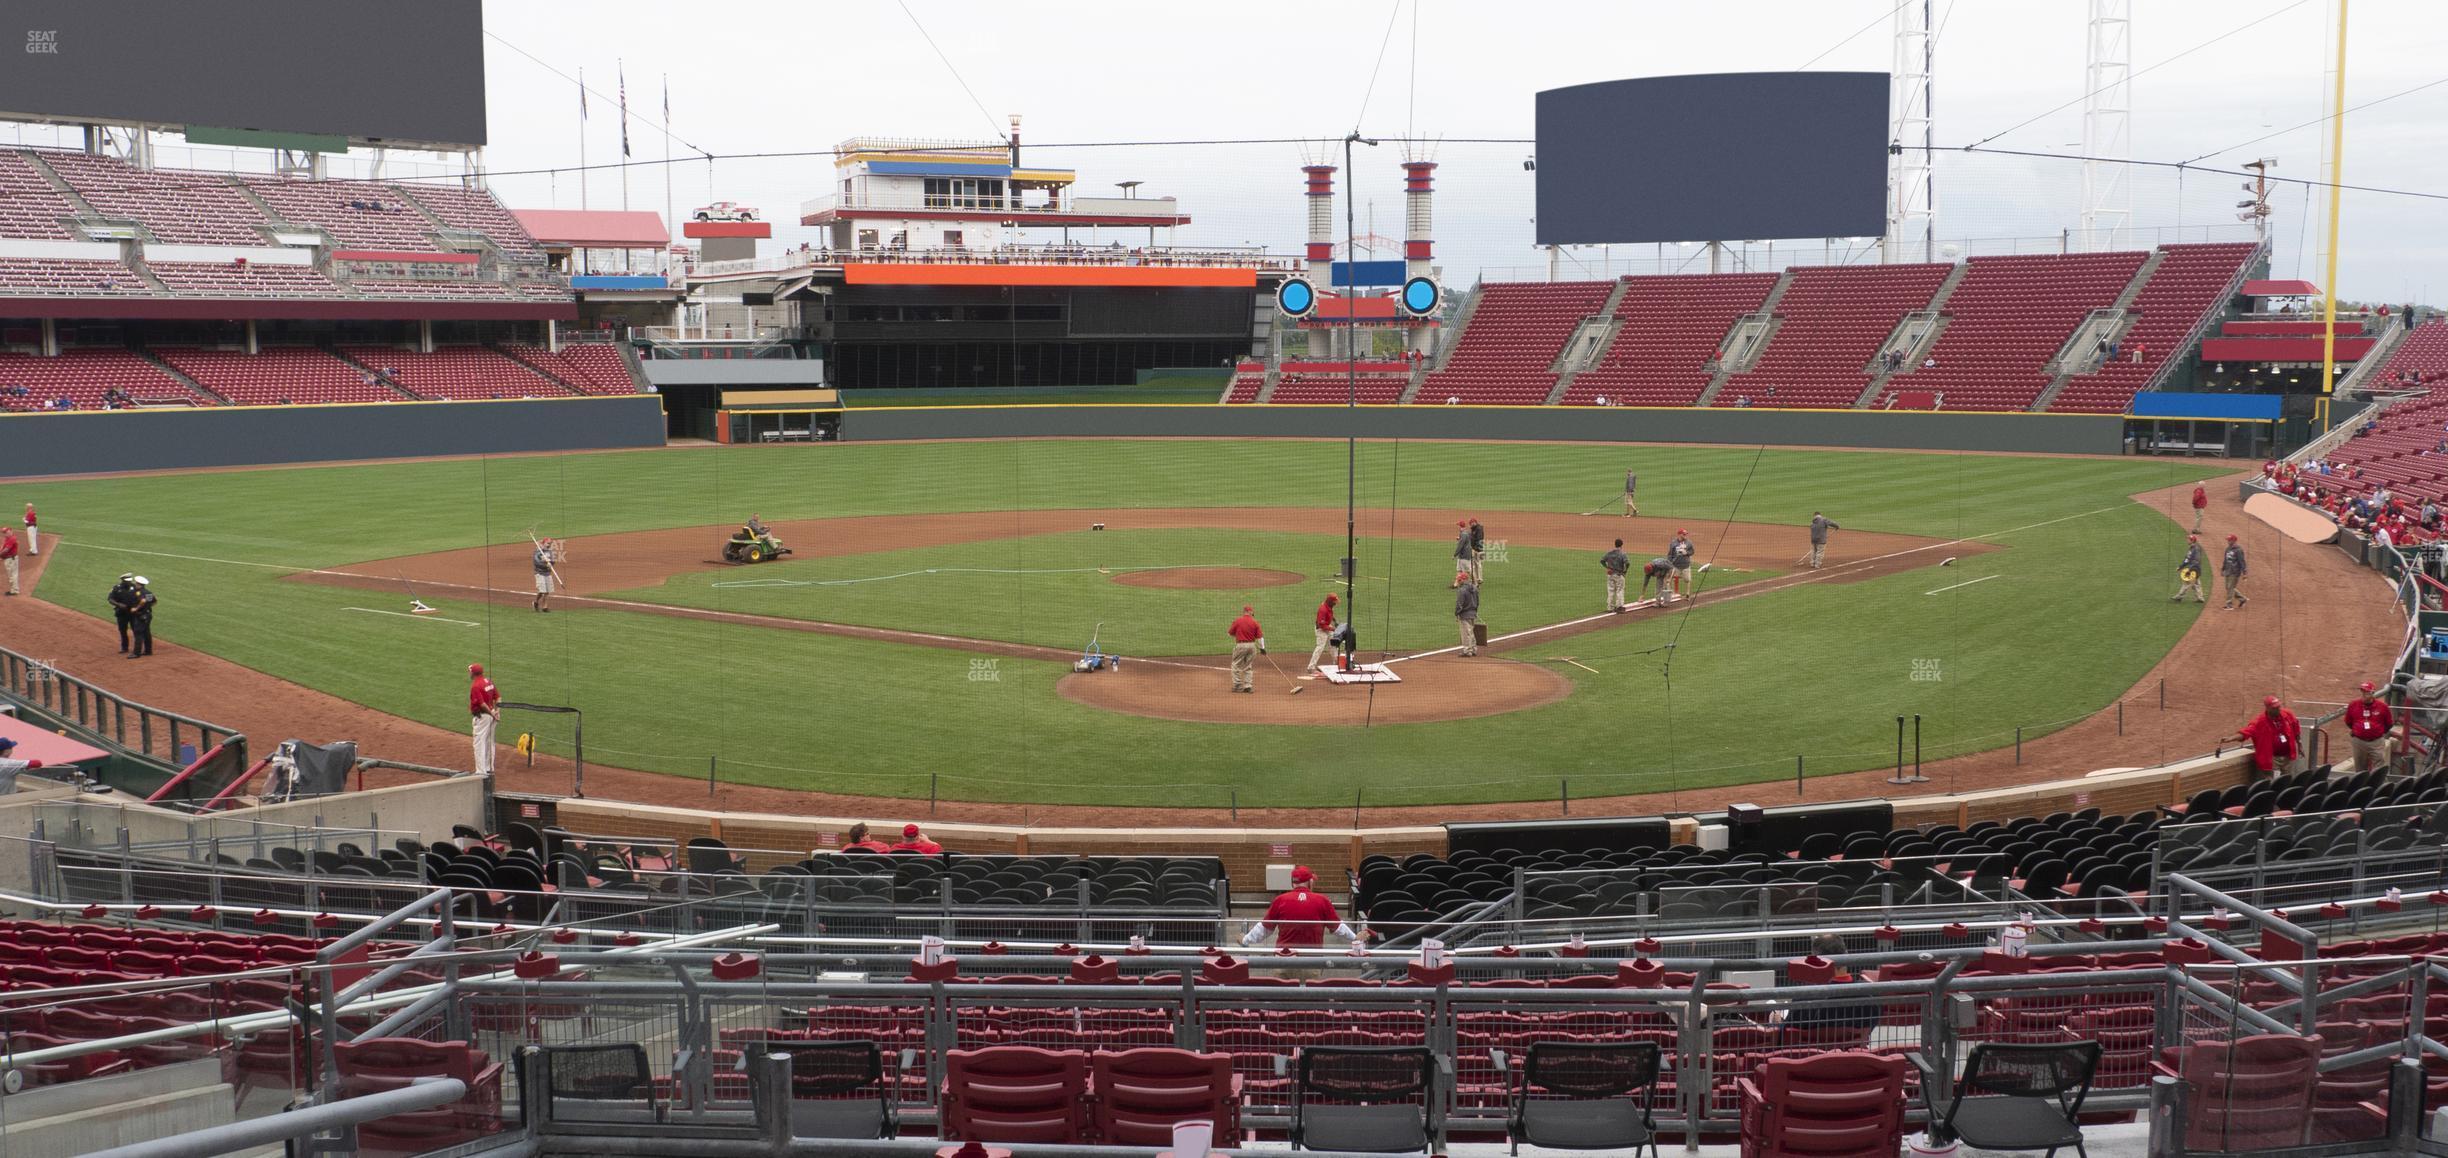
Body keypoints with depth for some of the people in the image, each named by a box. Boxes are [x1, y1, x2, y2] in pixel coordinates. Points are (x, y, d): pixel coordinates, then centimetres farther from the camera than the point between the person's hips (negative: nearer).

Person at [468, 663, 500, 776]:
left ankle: (481, 772, -7)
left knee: (479, 743, -5)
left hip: (481, 716, -9)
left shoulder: (475, 686, -18)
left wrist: (492, 714, -14)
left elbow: (482, 704, -23)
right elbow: (498, 697, 9)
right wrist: (497, 712, 1)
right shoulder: (488, 682, 9)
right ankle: (489, 769, 28)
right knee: (489, 743, 18)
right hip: (491, 715, 9)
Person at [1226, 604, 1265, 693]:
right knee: (1249, 667, 14)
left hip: (1240, 645, -3)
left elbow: (1230, 633, 3)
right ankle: (1248, 685, 11)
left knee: (1236, 666, 8)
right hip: (1252, 645, 3)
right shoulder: (1255, 622, -1)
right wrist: (1262, 648, 5)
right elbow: (1259, 636, -1)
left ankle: (1237, 685, 6)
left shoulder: (1237, 621, -6)